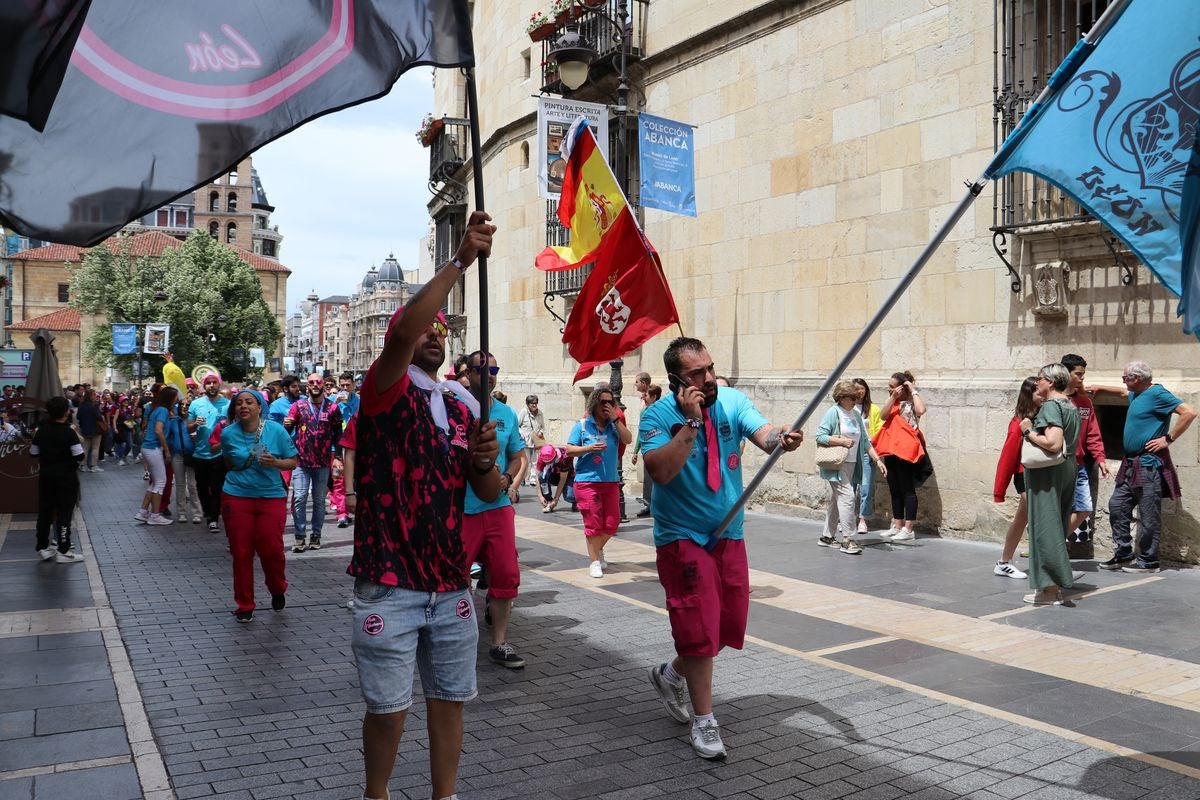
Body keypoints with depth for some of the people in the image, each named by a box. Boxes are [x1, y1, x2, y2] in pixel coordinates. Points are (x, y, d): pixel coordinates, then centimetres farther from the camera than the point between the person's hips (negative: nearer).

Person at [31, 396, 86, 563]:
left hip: (46, 475, 6)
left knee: (45, 511, 14)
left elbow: (33, 453, 7)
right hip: (66, 477, -6)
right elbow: (79, 456, -19)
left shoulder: (41, 430, 1)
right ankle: (63, 551, 2)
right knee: (64, 512, 0)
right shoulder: (69, 432, -17)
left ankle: (42, 547, 21)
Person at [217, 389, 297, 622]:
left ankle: (278, 590, 28)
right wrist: (236, 479, 12)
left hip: (271, 497, -1)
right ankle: (244, 606, 19)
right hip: (237, 497, 1)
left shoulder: (276, 430, -6)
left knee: (271, 549, -4)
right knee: (241, 553, 4)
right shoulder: (228, 433, -1)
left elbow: (293, 462, -2)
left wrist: (275, 463, -19)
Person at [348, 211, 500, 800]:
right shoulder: (385, 391, -7)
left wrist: (484, 464, -13)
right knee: (389, 708, 6)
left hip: (450, 586, 5)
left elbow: (489, 494, 10)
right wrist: (460, 261, -30)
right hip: (389, 588, -5)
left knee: (449, 698, 14)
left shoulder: (460, 406, 10)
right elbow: (402, 333, -29)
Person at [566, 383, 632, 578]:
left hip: (611, 481, 4)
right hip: (587, 481, -3)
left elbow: (628, 439, -9)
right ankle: (594, 562, 11)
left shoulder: (613, 425, 6)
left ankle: (596, 549, 34)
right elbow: (569, 450, -1)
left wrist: (615, 418, -12)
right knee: (593, 523, -2)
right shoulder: (583, 425, -1)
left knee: (612, 523, 7)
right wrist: (589, 448, -15)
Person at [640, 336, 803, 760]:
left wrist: (781, 438, -44)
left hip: (730, 535, 5)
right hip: (683, 539, -5)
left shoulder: (732, 401, -4)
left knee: (730, 625, 14)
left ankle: (672, 674, 40)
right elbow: (660, 471, -27)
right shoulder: (658, 416, -13)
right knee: (699, 628, -4)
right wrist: (691, 421, -31)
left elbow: (762, 433, -22)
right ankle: (703, 721, 13)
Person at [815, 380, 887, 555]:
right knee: (847, 497, -14)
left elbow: (865, 441, 16)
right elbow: (820, 436, -13)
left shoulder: (856, 414, 14)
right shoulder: (833, 412, -8)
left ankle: (828, 536, 21)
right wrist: (841, 441, -20)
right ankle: (847, 539, -11)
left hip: (851, 464, 7)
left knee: (835, 499, 13)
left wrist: (877, 459, 10)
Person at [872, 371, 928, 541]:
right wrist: (893, 398, -11)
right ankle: (897, 526, 21)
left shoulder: (911, 401, -5)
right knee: (894, 490, 12)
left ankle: (908, 529, 0)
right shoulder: (891, 400, 14)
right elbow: (883, 415, -3)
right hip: (890, 449, 8)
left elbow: (921, 410, -28)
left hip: (905, 450, -8)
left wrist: (914, 391, -18)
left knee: (907, 489, -3)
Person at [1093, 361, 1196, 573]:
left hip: (1149, 464, -10)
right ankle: (1123, 555, 17)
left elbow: (1189, 413, -21)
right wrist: (1100, 388, 33)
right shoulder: (1136, 394, 15)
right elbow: (1123, 392, 40)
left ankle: (1148, 561, 5)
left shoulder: (1158, 394, -13)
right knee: (1117, 506, 10)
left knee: (1148, 516, -2)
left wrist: (1168, 439, -18)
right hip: (1131, 464, 10)